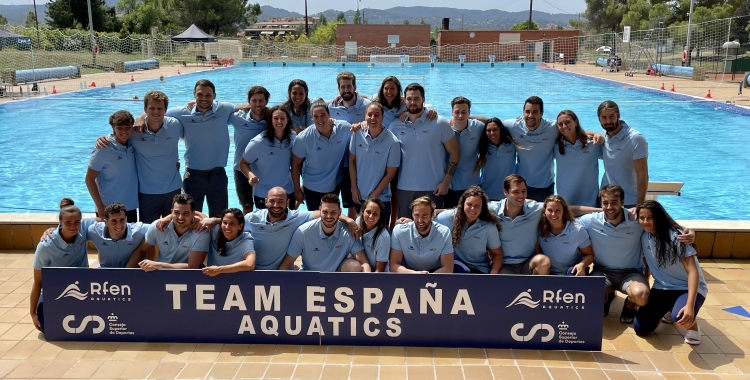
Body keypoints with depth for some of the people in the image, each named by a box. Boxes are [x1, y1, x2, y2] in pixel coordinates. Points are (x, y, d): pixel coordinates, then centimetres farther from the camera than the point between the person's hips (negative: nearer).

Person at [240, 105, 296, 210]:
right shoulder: (258, 142, -17)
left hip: (288, 192, 3)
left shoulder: (293, 138, -8)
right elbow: (243, 163, -9)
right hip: (263, 194, -3)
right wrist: (251, 175, -28)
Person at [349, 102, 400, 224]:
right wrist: (354, 188, 1)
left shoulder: (392, 142, -16)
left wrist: (373, 196, -9)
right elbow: (352, 161, 4)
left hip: (380, 199, -3)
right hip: (358, 196, 3)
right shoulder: (358, 134, -7)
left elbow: (390, 174, -11)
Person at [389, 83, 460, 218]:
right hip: (404, 189, 3)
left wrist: (445, 182, -8)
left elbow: (454, 153, -2)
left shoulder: (440, 123, -4)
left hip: (432, 189, -2)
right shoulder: (395, 126, 3)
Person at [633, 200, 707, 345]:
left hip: (688, 287, -5)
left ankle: (692, 325, 1)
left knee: (680, 318, -38)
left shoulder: (676, 236, -21)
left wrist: (690, 305, -34)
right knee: (640, 328, -9)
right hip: (662, 288, 6)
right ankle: (668, 308, 20)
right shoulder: (643, 235, -5)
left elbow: (693, 272, -24)